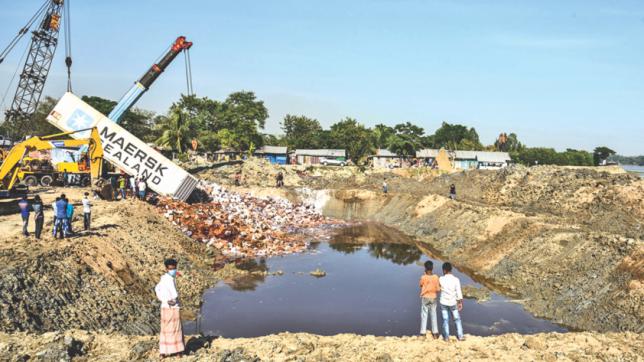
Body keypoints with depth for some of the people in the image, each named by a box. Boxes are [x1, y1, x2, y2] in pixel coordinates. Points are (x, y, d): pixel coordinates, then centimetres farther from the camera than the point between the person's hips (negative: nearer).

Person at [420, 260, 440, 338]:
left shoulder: (423, 277, -15)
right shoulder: (436, 277, -11)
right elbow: (438, 289, -8)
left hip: (425, 298, -2)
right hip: (433, 298, 2)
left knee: (424, 315, 6)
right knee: (433, 315, 11)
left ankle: (423, 333, 6)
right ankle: (435, 333, 12)